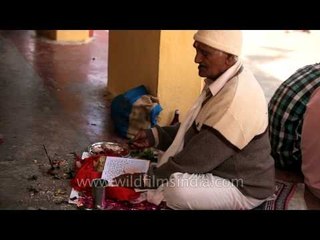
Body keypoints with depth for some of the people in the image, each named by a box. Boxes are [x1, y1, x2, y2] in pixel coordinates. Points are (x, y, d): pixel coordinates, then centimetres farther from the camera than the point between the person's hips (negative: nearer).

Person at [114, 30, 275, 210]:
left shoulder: (237, 99, -29)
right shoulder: (222, 79, 1)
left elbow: (200, 157, -28)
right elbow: (195, 128, 14)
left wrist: (147, 179, -21)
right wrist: (157, 135, 1)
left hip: (242, 187, -9)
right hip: (220, 166, 9)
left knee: (176, 189, -30)